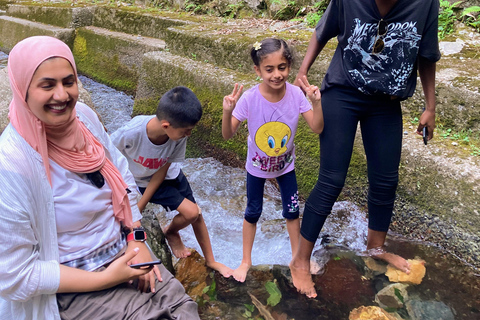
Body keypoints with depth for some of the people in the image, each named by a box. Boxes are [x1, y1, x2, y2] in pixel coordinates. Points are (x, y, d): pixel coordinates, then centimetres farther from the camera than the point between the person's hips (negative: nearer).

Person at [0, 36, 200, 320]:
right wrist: (105, 279, -18)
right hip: (72, 287, -5)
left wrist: (137, 240, -2)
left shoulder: (83, 115, -7)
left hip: (122, 251, 5)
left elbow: (122, 175, 7)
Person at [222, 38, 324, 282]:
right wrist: (227, 112, -41)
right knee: (253, 212, 15)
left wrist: (316, 102, -35)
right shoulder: (249, 98, -27)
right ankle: (246, 261, 36)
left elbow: (317, 128, -20)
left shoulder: (296, 94, -22)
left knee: (292, 210, 14)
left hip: (285, 164, 2)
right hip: (257, 166, -1)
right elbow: (228, 135, -23)